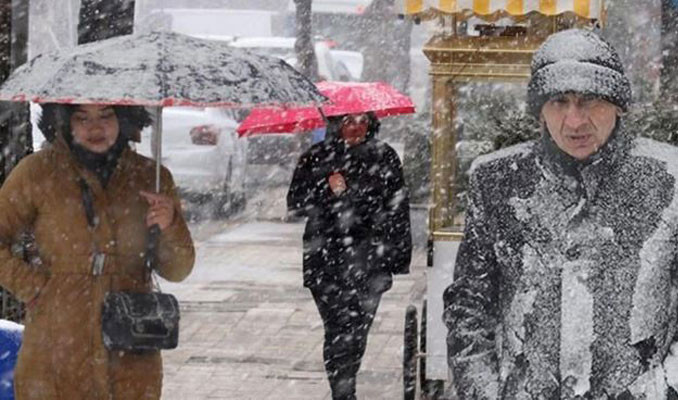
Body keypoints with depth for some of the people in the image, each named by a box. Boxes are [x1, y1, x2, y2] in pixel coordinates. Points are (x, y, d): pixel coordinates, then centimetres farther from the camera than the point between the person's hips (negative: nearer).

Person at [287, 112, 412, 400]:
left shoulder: (384, 157, 7)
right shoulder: (316, 158, 4)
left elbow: (398, 210, 9)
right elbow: (295, 202, -2)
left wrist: (401, 257, 6)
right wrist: (327, 189, -19)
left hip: (369, 260, 1)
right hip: (325, 260, -1)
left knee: (358, 329, 1)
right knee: (338, 328, -8)